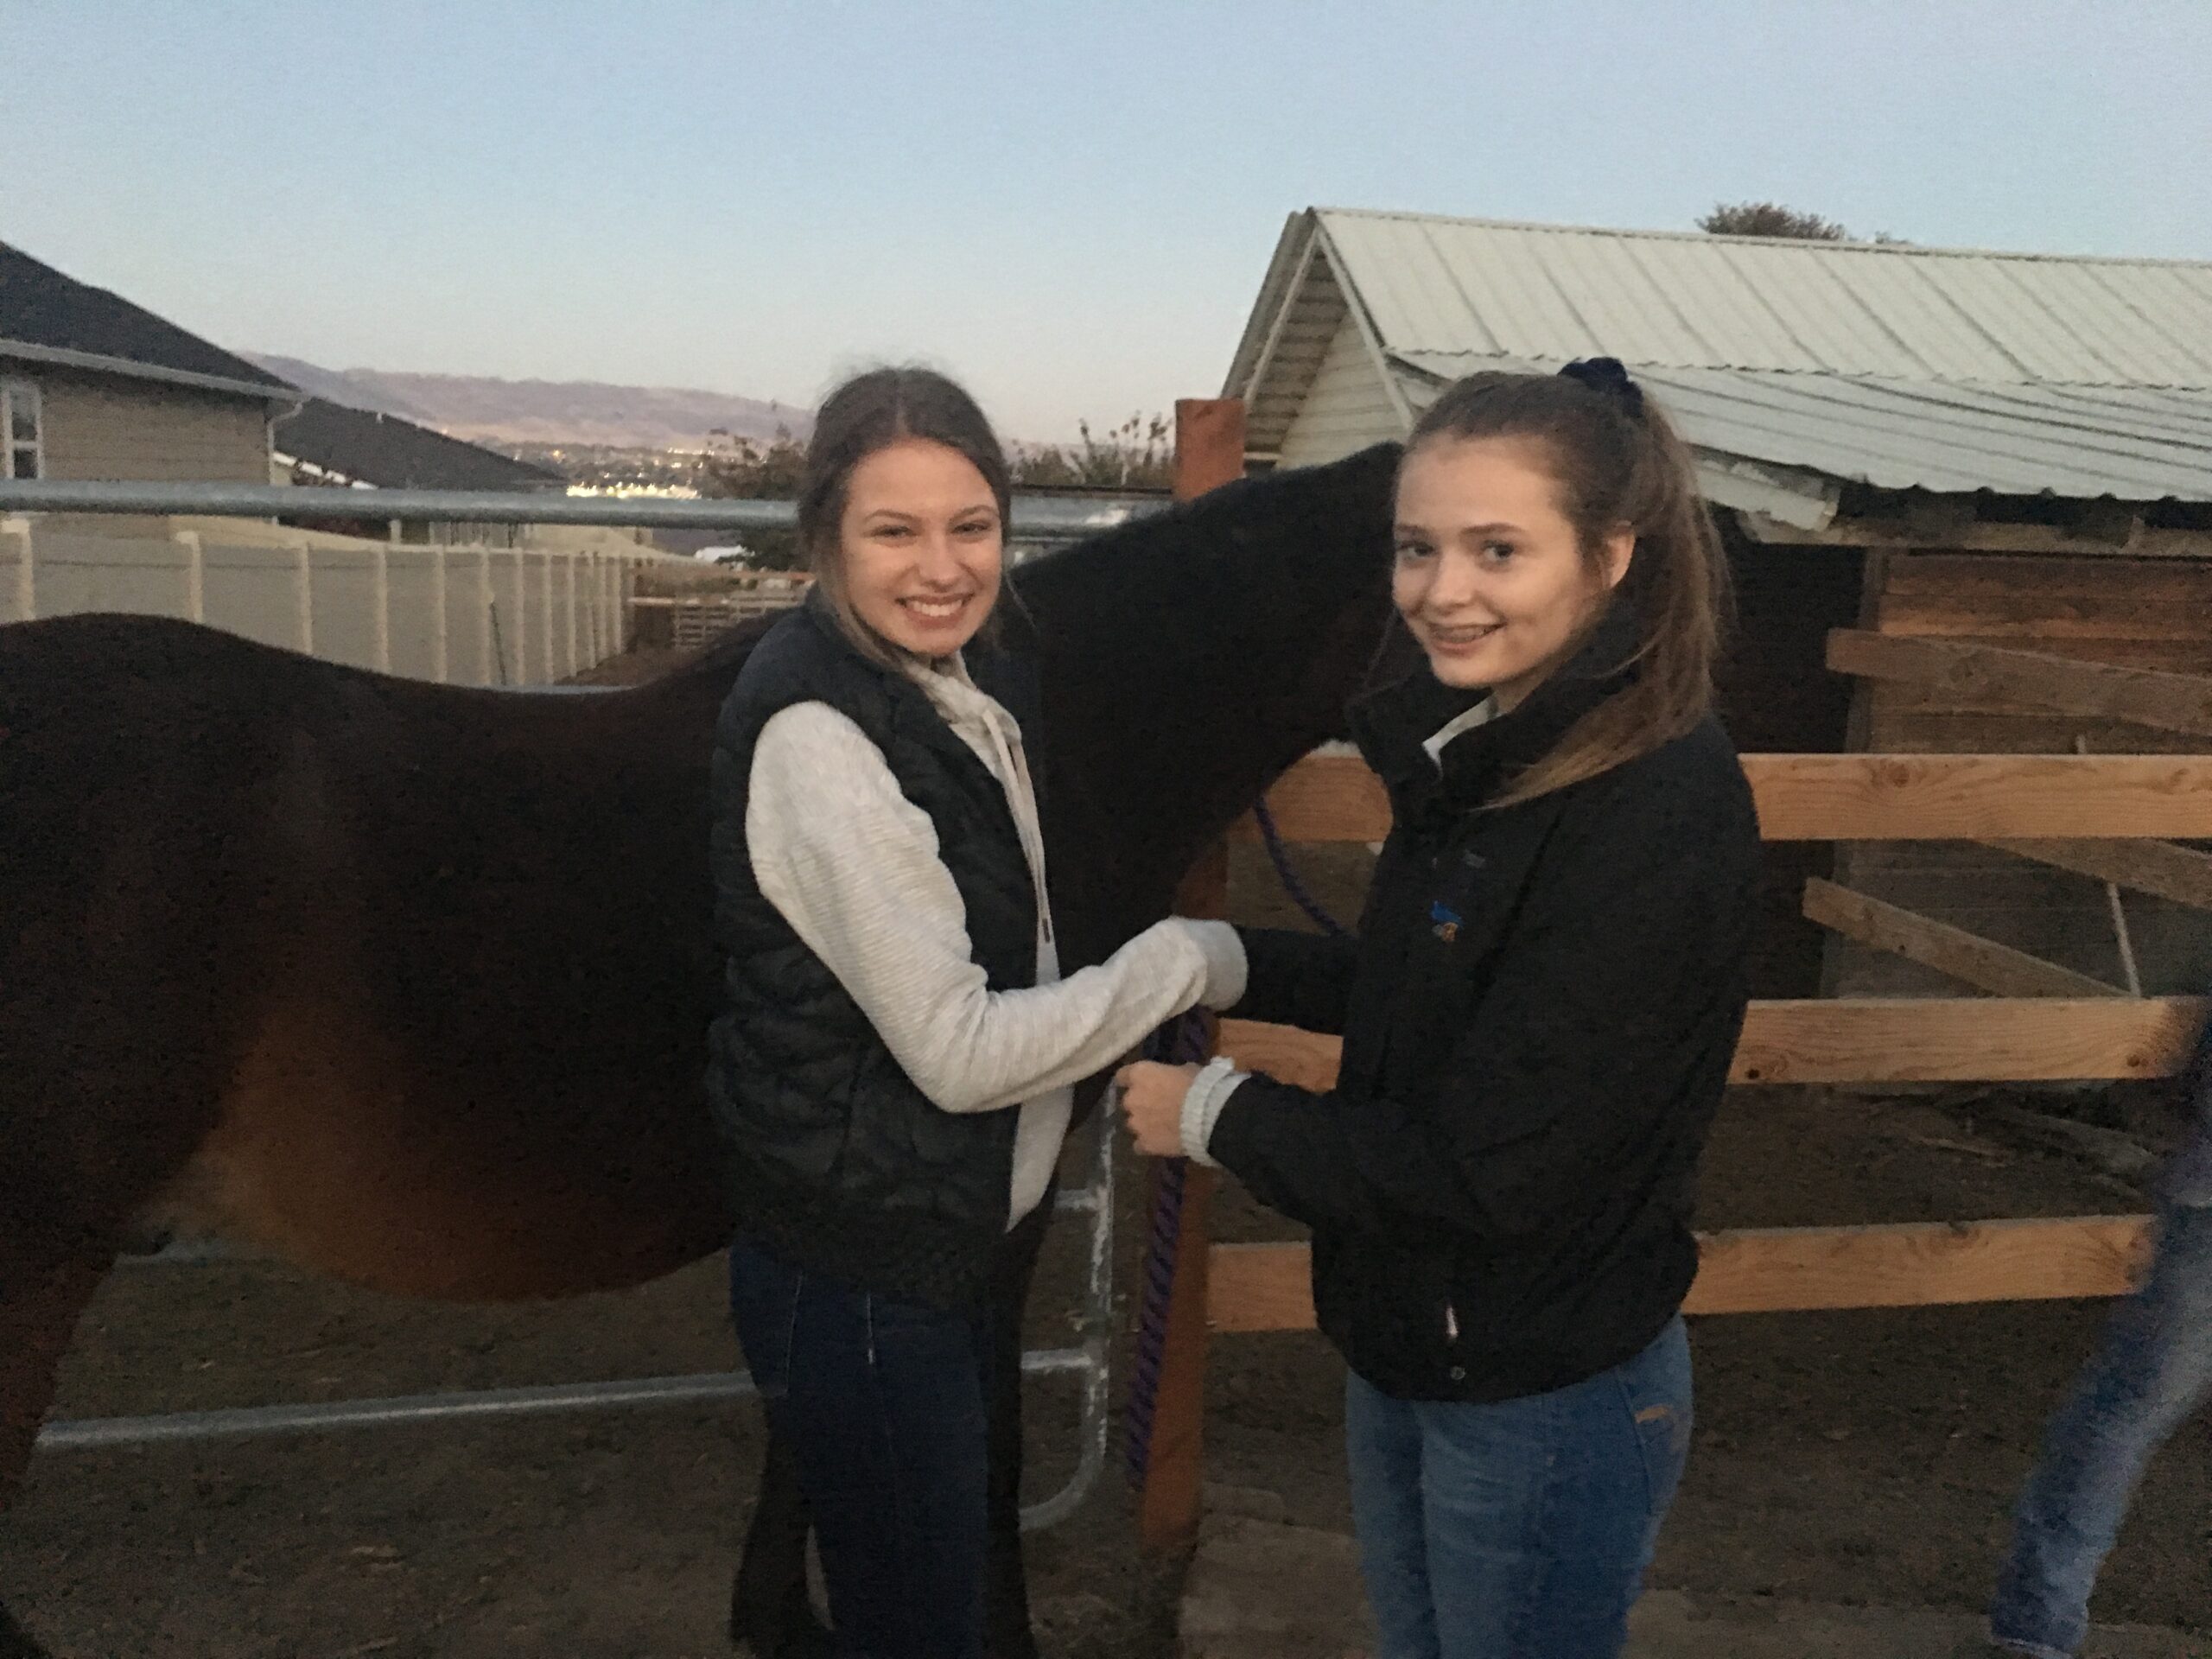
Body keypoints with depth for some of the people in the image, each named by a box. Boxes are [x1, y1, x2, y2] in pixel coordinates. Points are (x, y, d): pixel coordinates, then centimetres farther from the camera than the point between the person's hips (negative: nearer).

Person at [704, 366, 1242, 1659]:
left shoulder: (973, 679, 3)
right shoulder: (822, 737, -25)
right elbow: (957, 1052, -26)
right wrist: (1186, 961, -17)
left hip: (947, 1238, 9)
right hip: (858, 1282, -9)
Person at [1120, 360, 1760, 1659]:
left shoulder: (1662, 812, -28)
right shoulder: (1485, 748, -1)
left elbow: (1485, 1173, -28)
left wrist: (1220, 1114, -16)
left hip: (1546, 1405, -8)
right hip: (1403, 1354, 8)